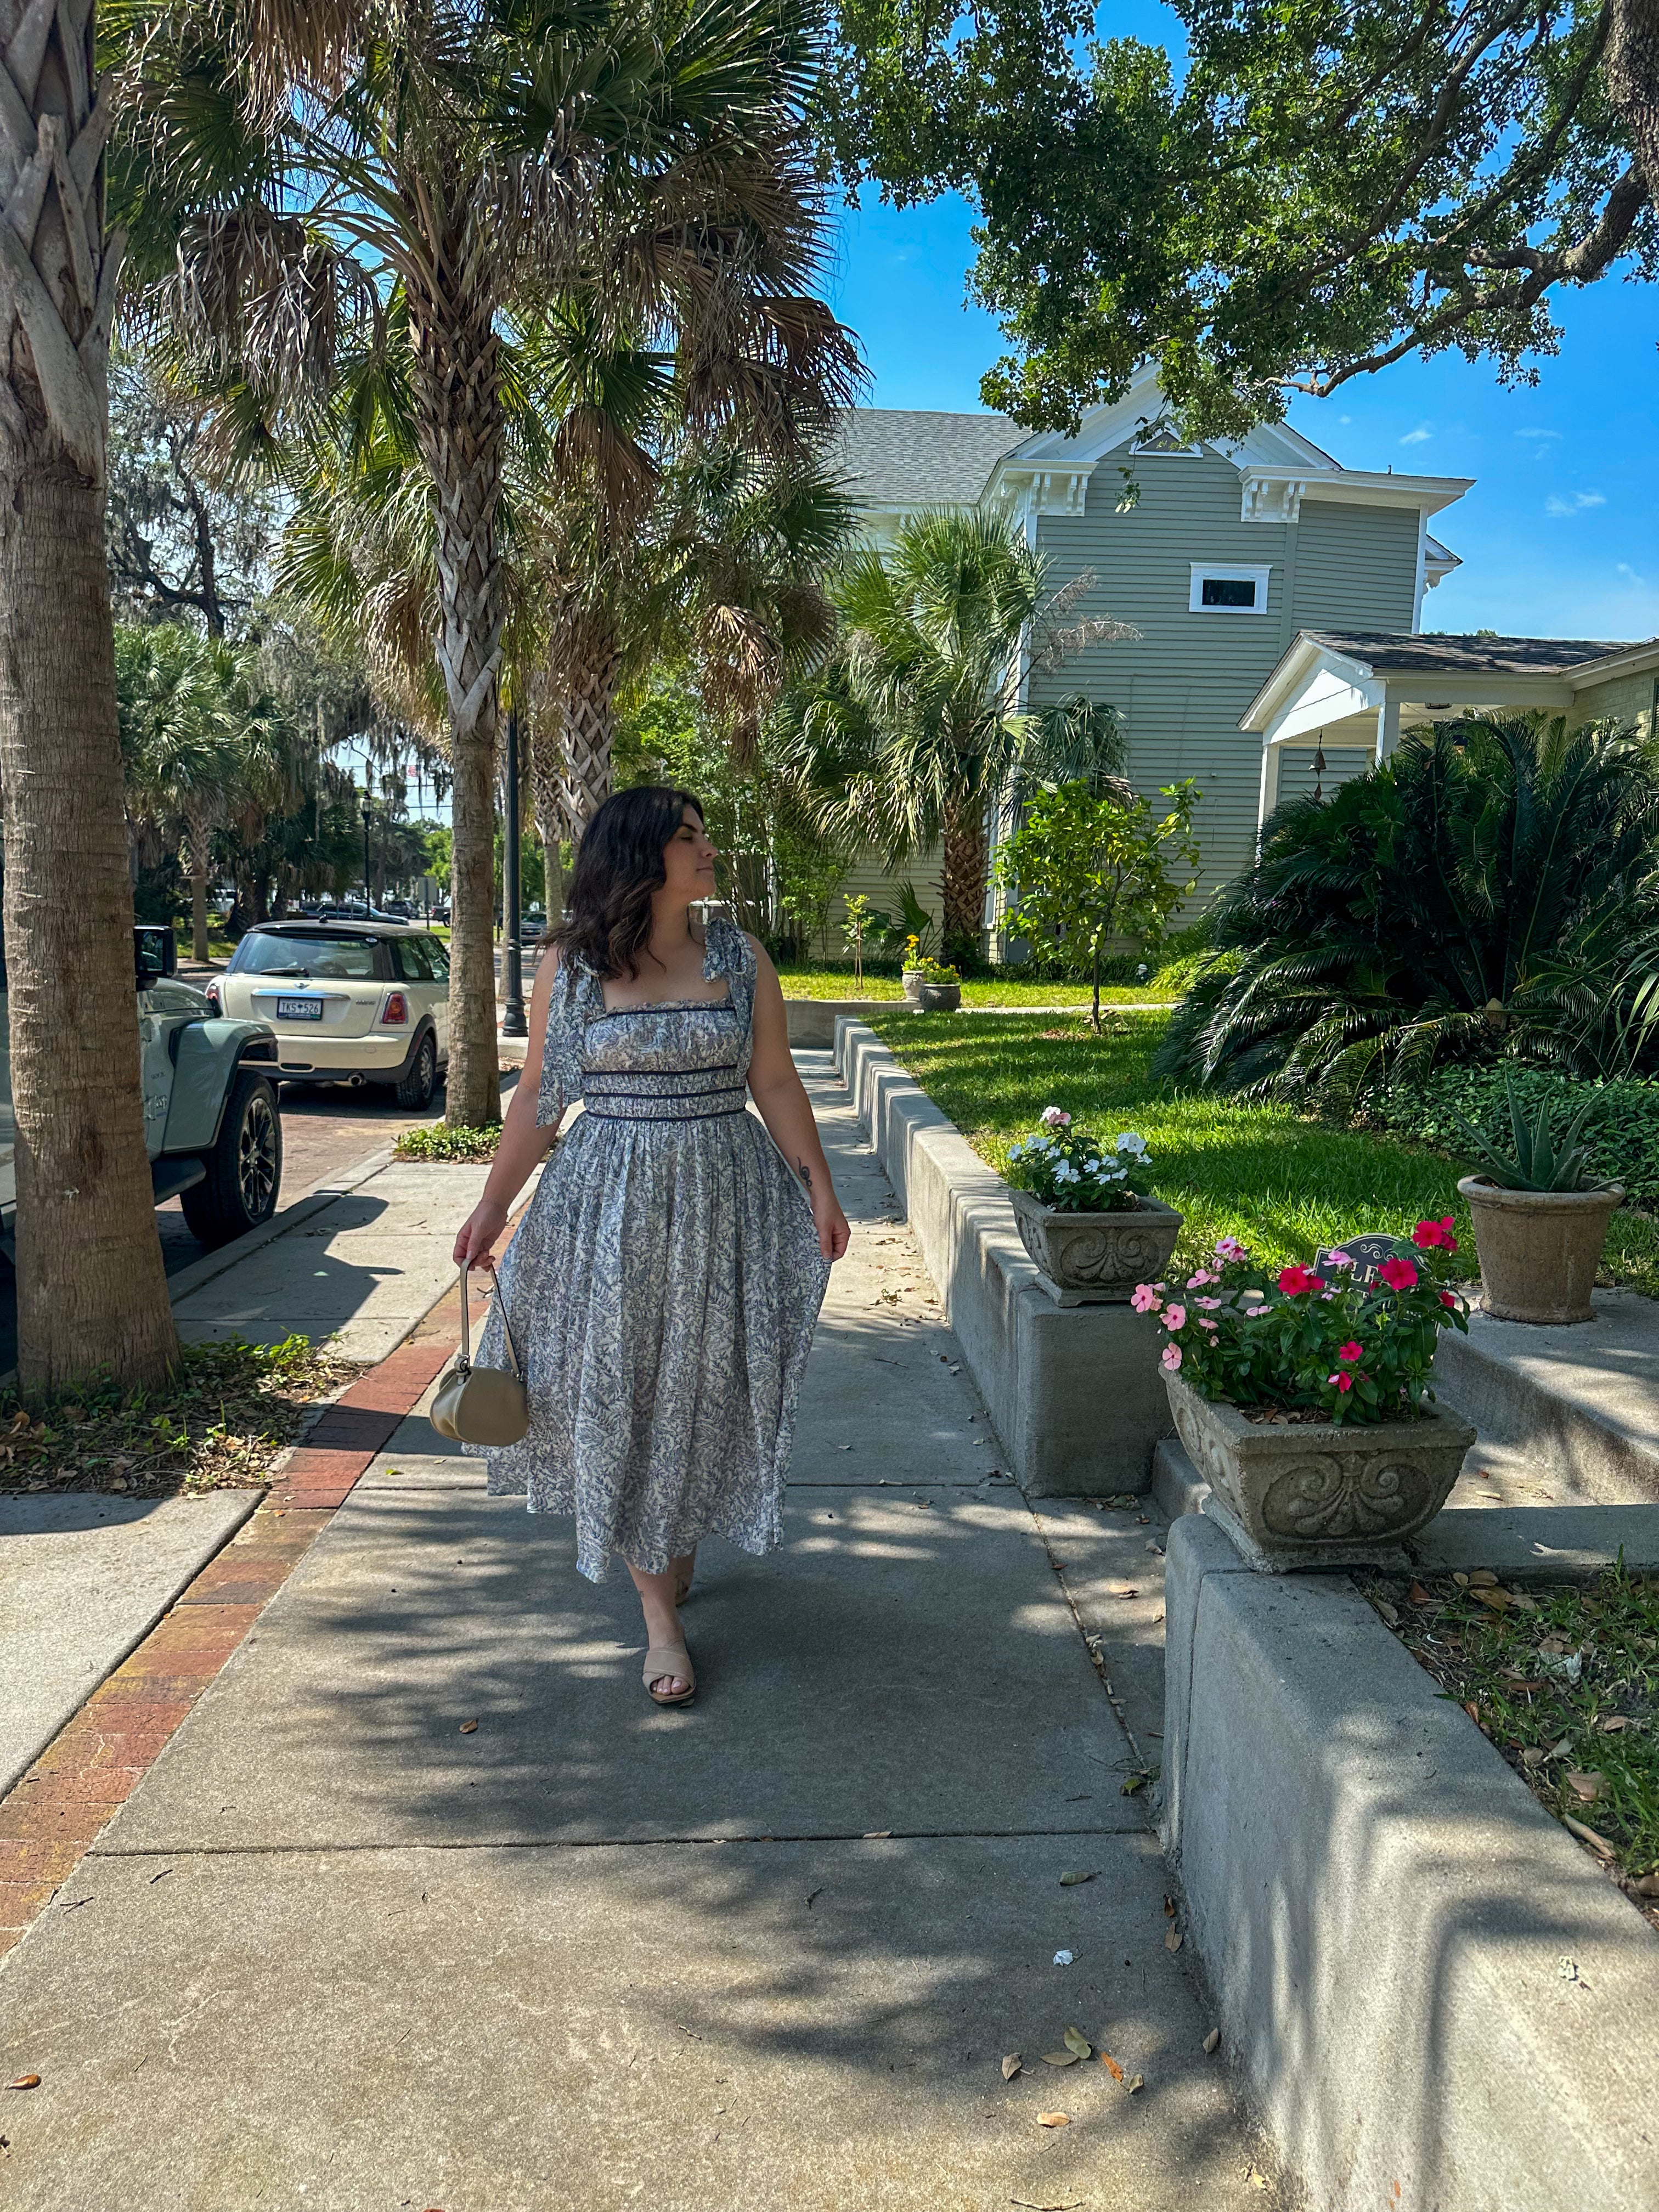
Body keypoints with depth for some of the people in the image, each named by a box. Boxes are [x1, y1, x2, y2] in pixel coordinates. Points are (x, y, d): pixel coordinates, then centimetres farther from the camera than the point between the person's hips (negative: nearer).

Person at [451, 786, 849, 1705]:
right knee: (618, 1392, 1)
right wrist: (493, 1205, 2)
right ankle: (659, 1611, 12)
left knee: (700, 1387, 9)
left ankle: (681, 1539, 37)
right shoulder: (569, 965, -1)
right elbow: (539, 1096, 3)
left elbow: (776, 1085, 4)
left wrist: (819, 1187, 1)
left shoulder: (739, 958, 2)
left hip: (722, 1201, 1)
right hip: (608, 1204, -1)